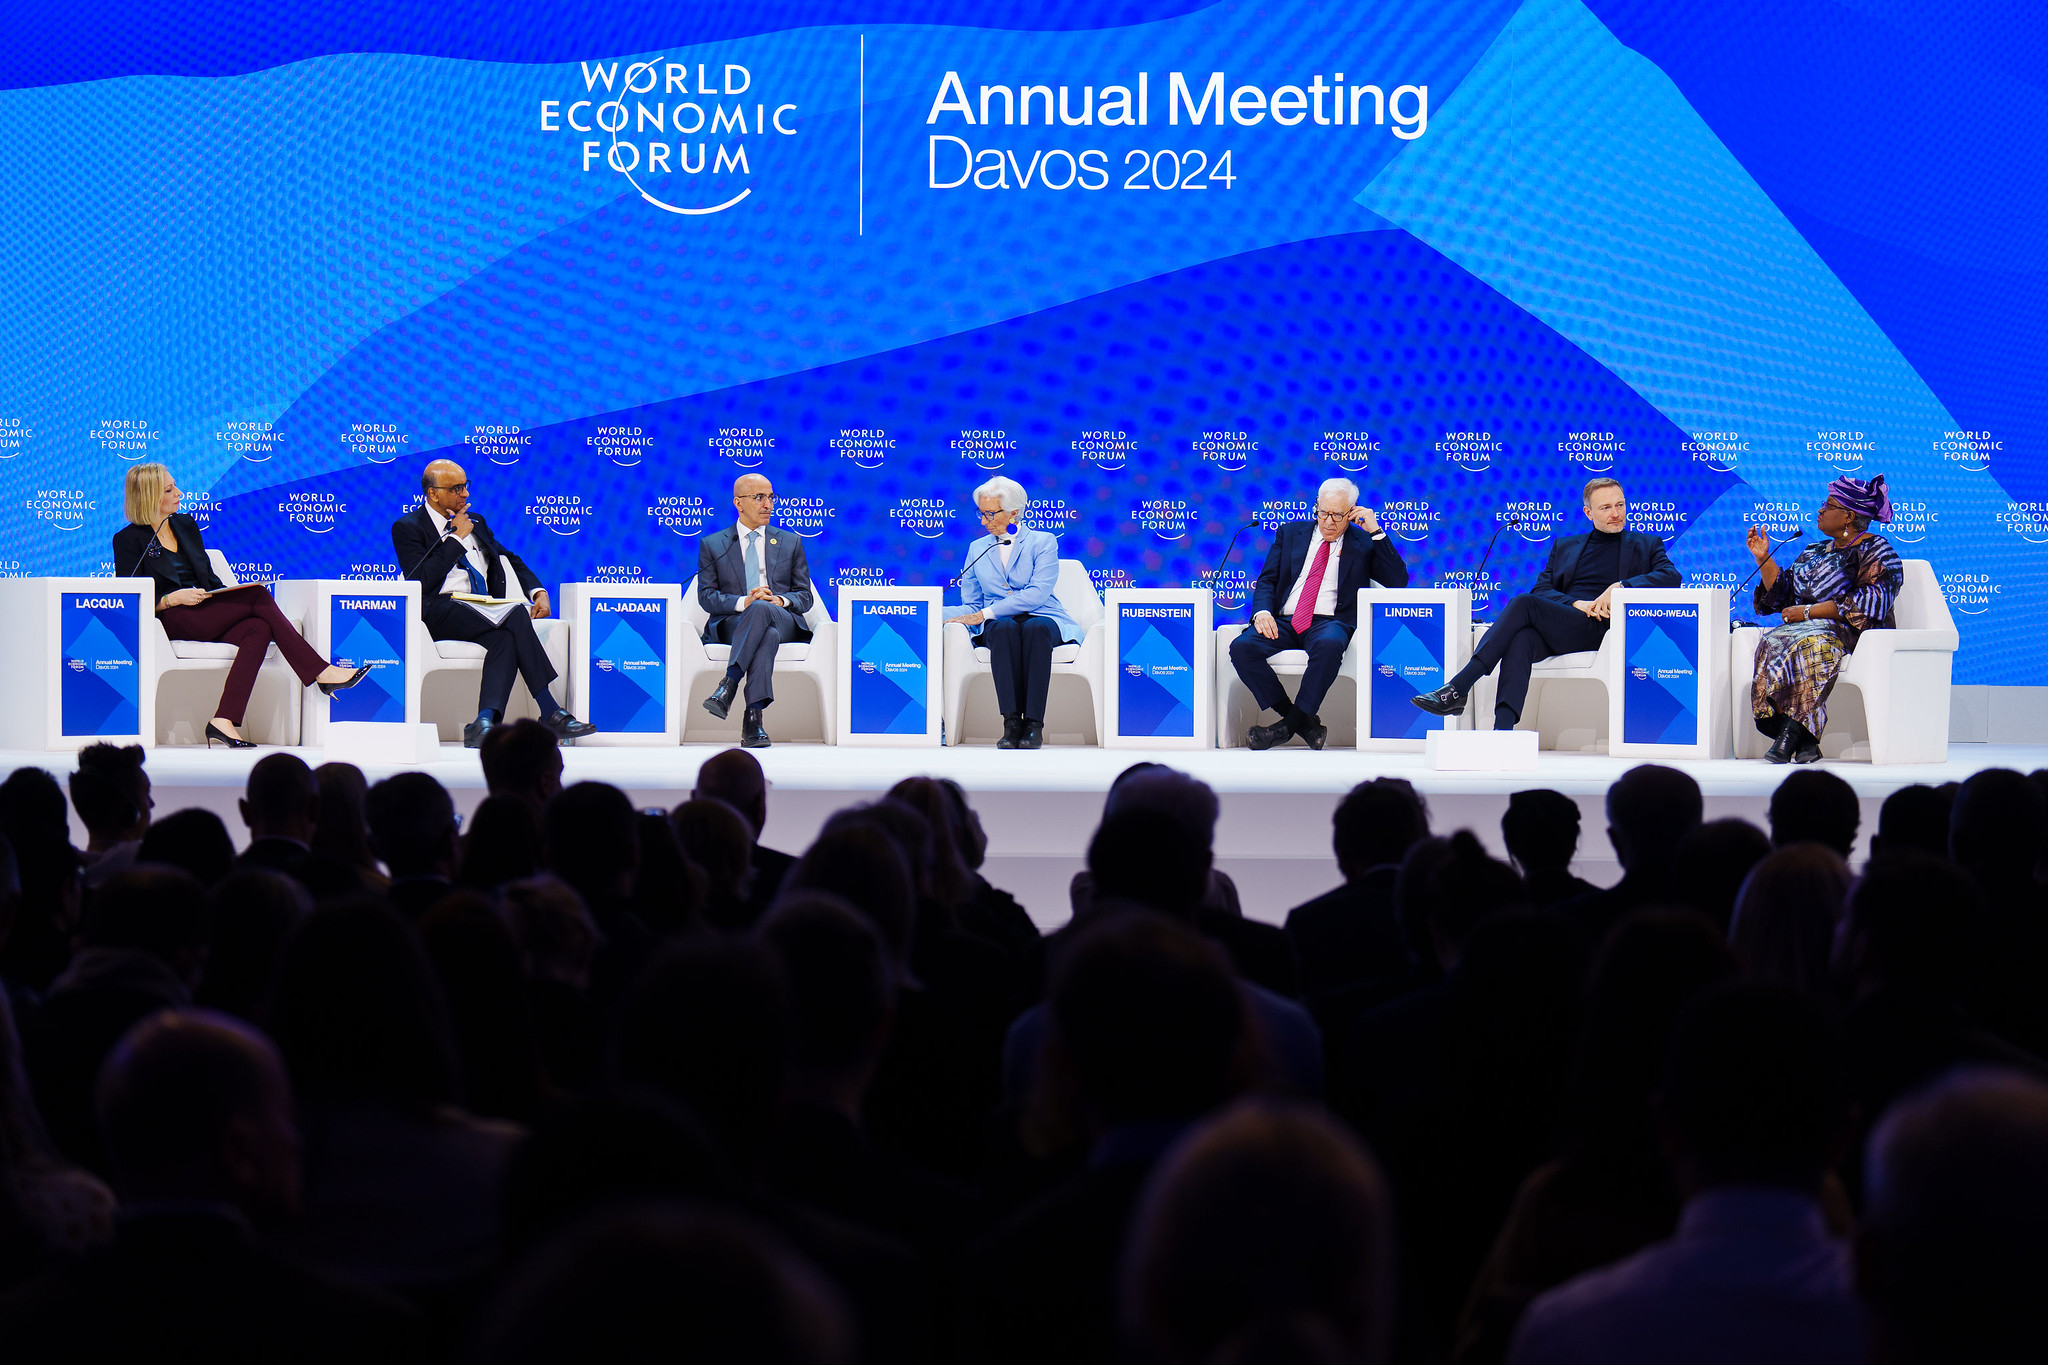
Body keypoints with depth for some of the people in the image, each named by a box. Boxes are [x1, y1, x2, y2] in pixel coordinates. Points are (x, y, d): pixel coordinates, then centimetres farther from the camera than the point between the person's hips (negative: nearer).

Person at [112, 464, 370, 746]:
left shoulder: (186, 525, 22)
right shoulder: (128, 540, 2)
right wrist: (173, 598, -18)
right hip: (172, 622, -7)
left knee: (258, 629, -28)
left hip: (207, 615, 7)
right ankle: (322, 672, -24)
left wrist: (228, 599, 2)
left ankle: (224, 721, -40)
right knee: (258, 595, -24)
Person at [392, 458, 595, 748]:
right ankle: (550, 713, -32)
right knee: (515, 615, -30)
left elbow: (511, 561, 30)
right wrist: (456, 538, -5)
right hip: (441, 612, -6)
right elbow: (422, 581, -10)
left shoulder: (475, 523, 24)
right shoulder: (408, 528, 4)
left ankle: (486, 722, -45)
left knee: (505, 638, -31)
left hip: (484, 611, 6)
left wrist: (538, 591, 11)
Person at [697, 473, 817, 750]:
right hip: (731, 623, -1)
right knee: (767, 635, -39)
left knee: (761, 609, -39)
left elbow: (804, 596, 14)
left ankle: (729, 683, -46)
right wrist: (743, 602, -16)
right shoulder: (712, 545, 16)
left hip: (783, 621, 1)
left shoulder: (791, 542, 21)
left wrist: (781, 600, -11)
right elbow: (707, 596, 4)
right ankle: (754, 715, -49)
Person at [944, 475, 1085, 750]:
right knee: (1005, 628, -37)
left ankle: (1034, 723, -41)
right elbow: (970, 602, 18)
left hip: (1042, 620, -2)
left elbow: (1037, 593, -11)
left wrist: (984, 614, -19)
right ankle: (1011, 722, -42)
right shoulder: (977, 549, 19)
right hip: (998, 624, 2)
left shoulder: (1043, 542, 4)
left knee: (1036, 628, -40)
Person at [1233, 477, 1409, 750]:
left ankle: (1288, 726, -29)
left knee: (1329, 645, -40)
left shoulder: (1363, 543, 13)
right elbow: (1267, 580, 15)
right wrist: (1262, 611, -7)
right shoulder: (1290, 533, 20)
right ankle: (1305, 724, -21)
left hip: (1329, 622, -3)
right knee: (1242, 647, -27)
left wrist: (1376, 532, -2)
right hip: (1283, 622, 3)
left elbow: (1398, 581, 1)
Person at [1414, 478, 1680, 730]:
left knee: (1525, 604, -27)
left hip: (1602, 628, -3)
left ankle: (1457, 689, -35)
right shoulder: (1565, 546, 29)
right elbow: (1541, 589, 15)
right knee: (1521, 639, -35)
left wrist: (1621, 587, -14)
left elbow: (1671, 576, 0)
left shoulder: (1646, 545, 20)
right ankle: (1502, 729, -52)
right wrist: (1577, 604, -7)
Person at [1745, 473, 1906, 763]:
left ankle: (1790, 733, -43)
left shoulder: (1876, 552, 3)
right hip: (1805, 628, 6)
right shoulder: (1814, 552, 26)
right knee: (1772, 643, -29)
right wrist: (1763, 558, 13)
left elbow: (1868, 604, -12)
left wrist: (1808, 611, -14)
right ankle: (1804, 741, -37)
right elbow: (1781, 595, 24)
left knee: (1811, 643, -39)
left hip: (1852, 634, -6)